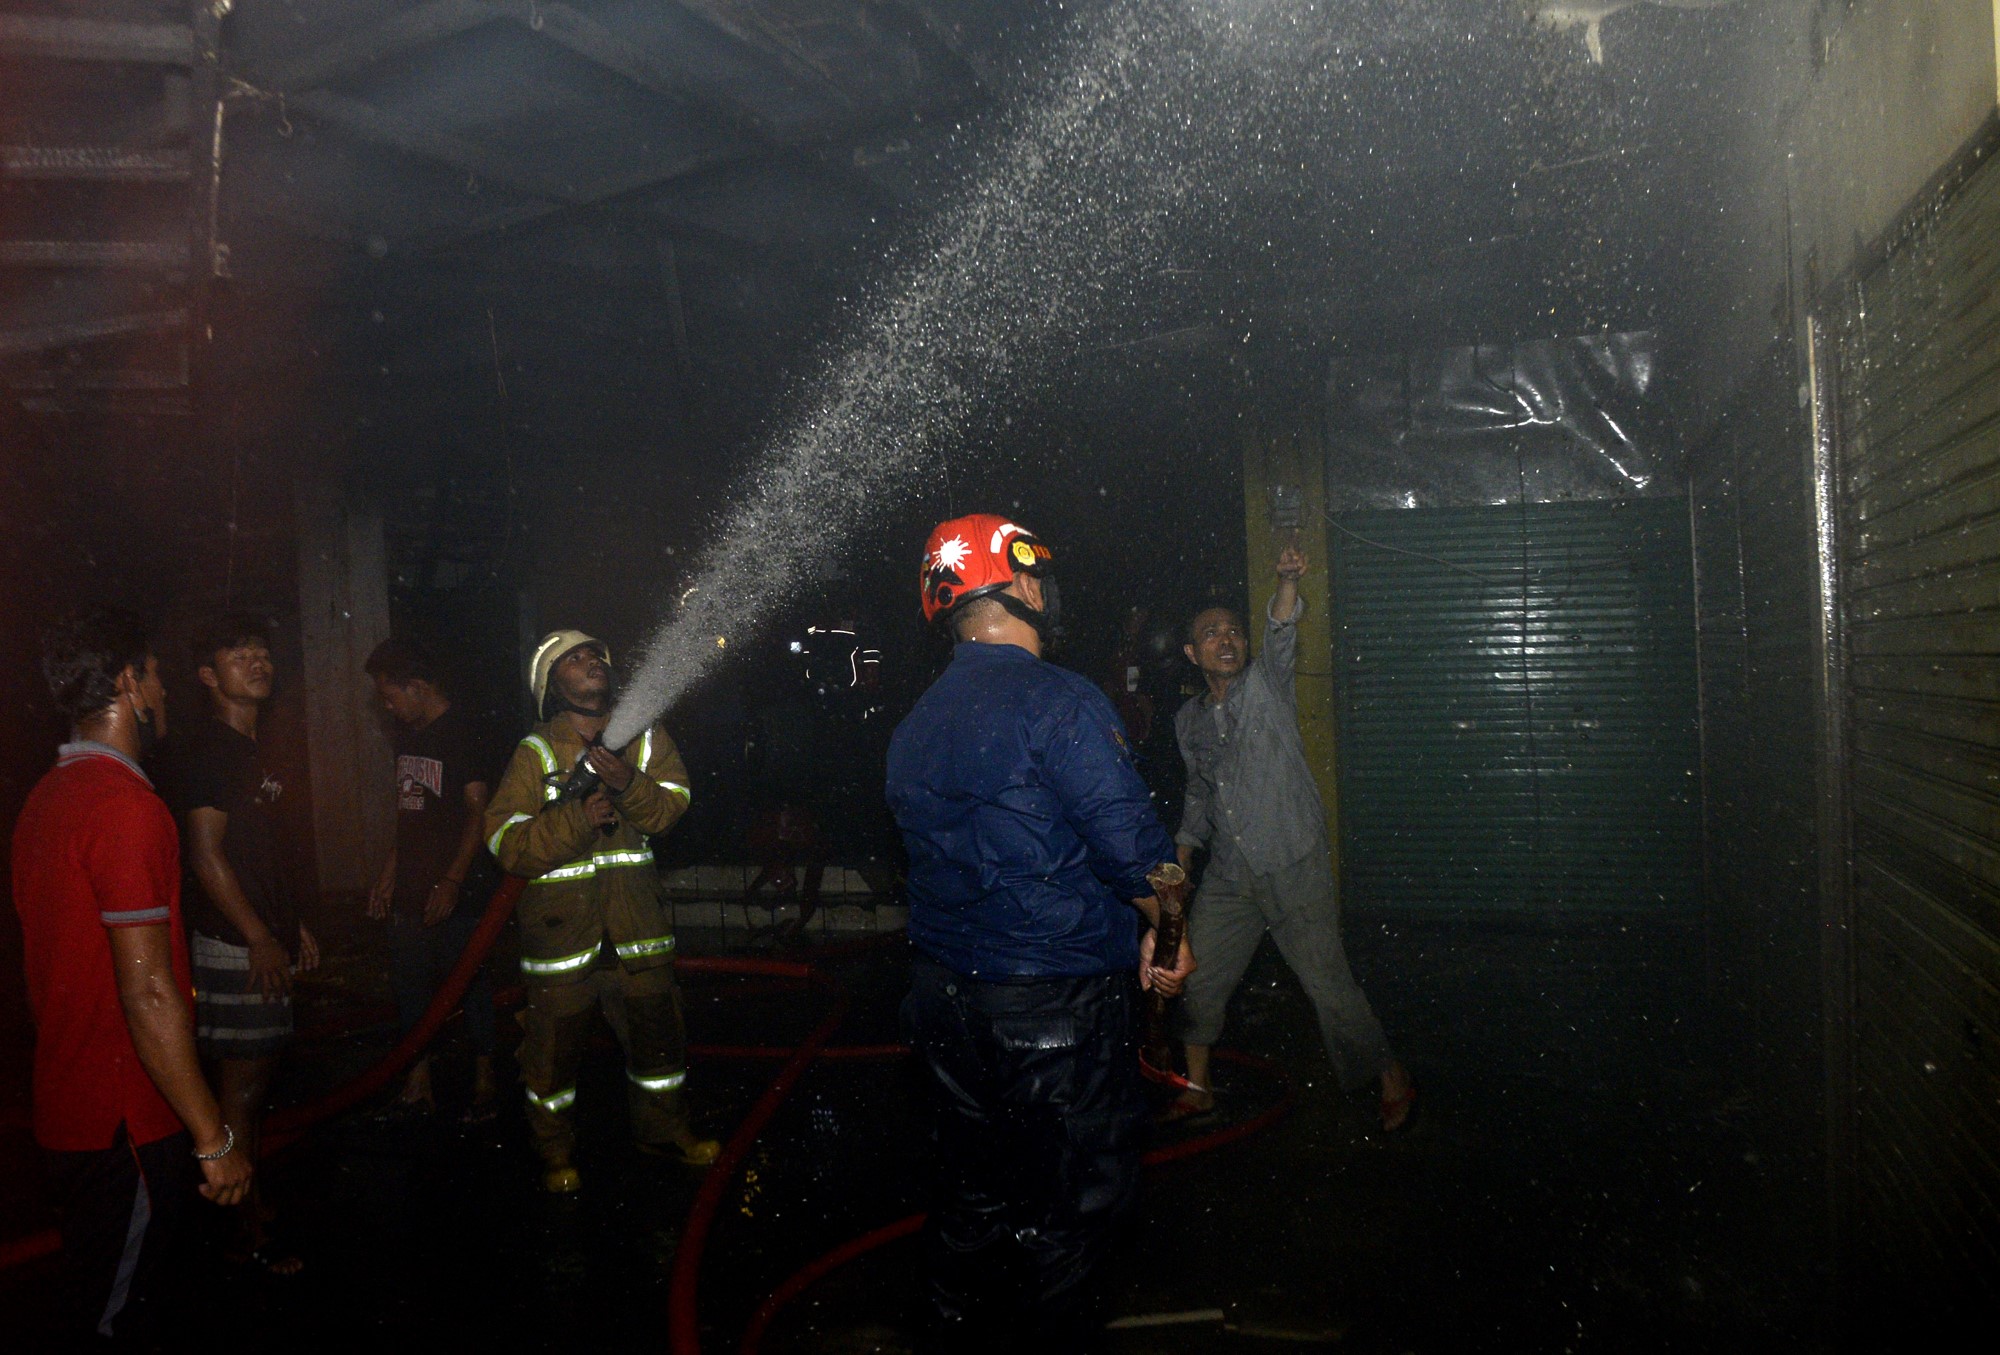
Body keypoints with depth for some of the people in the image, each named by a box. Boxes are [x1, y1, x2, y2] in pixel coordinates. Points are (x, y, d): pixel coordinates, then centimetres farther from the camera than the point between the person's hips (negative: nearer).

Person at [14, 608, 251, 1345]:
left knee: (95, 1295, 22)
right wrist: (216, 1139, -21)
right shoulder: (127, 806, -22)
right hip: (128, 1121, -9)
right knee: (122, 1311, 5)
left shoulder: (47, 795, 8)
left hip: (67, 1108, 9)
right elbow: (148, 993, -26)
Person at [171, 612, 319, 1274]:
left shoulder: (254, 751, 15)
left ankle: (252, 1202, 29)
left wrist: (292, 925, 20)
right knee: (242, 1084, -3)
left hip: (265, 939, 9)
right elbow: (206, 856, -18)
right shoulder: (206, 752, -14)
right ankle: (249, 1236, 6)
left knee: (258, 1076, 17)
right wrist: (259, 939, -18)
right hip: (235, 945, -9)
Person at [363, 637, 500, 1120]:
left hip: (459, 894, -8)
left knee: (469, 981, 0)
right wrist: (387, 876, 16)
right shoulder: (408, 735, 15)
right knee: (408, 982, 9)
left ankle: (484, 1081, 11)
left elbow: (479, 813, -14)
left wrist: (452, 882, -19)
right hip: (411, 891, 8)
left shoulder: (462, 734, -10)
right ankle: (417, 1085, 18)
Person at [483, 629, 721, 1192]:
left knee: (657, 1024, 12)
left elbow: (671, 807, -5)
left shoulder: (647, 738, 6)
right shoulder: (535, 752, -4)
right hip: (560, 920, -3)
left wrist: (629, 784, -25)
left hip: (635, 919, 3)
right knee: (556, 1038, 6)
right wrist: (577, 819, -24)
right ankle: (555, 1147, 27)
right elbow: (505, 840, -11)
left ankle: (663, 1126, 34)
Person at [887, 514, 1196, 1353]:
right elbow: (1132, 843, -22)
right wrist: (1163, 929, -4)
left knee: (974, 1186, 22)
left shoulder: (915, 723, 7)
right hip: (1060, 1002, -7)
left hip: (945, 994, 8)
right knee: (1075, 1192, 10)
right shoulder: (1059, 702, -18)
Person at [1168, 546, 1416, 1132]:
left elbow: (1280, 634, -24)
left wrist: (1287, 582, -42)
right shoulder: (1189, 720, 10)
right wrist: (1183, 851, 10)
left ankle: (1392, 1081, 18)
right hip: (1228, 878, 5)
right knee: (1196, 982, 8)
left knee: (1329, 985, -2)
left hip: (1295, 869, -5)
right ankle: (1196, 1088, 27)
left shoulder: (1266, 685, -3)